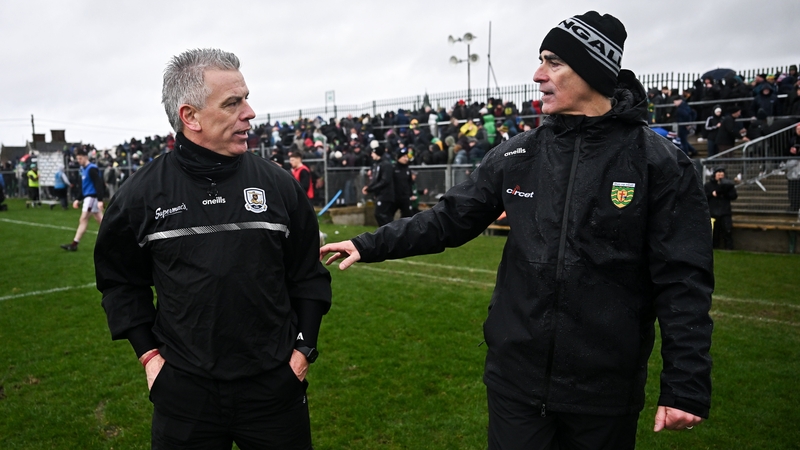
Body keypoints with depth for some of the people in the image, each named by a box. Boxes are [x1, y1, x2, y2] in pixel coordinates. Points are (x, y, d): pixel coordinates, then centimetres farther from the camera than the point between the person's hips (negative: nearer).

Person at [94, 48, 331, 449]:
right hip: (182, 388, 0)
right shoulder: (142, 193, -4)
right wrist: (148, 352, 2)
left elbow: (308, 275, 4)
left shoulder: (279, 184, -3)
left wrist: (303, 348, 1)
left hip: (275, 383, 1)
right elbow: (121, 280, 8)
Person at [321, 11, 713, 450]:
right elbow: (450, 218, 6)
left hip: (605, 388, -2)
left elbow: (682, 281, -9)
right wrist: (371, 245, 0)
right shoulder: (516, 156, 1)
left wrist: (686, 385, -12)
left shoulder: (659, 163, -9)